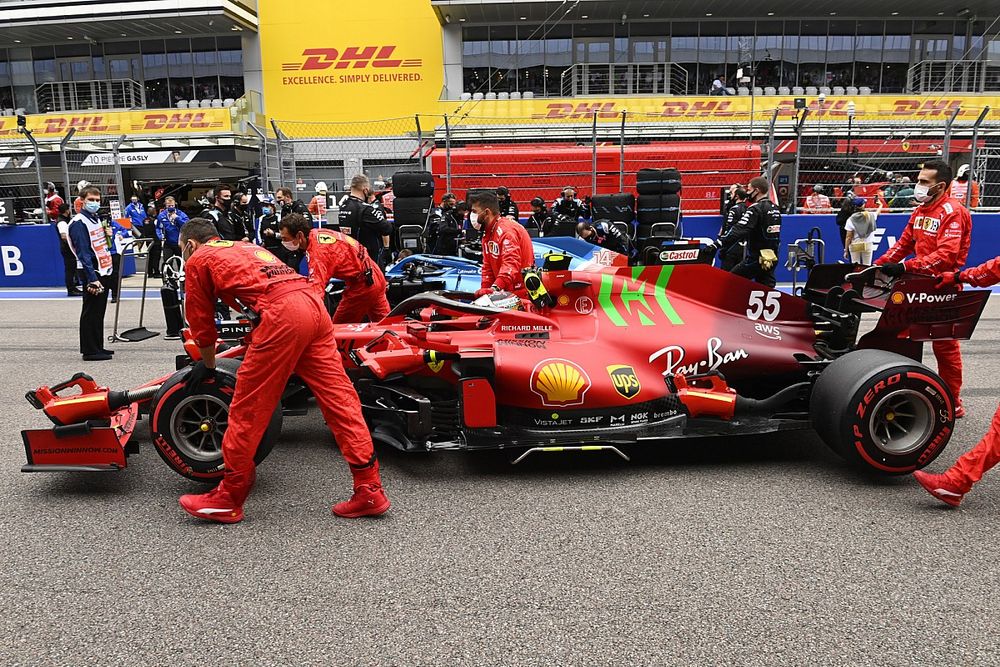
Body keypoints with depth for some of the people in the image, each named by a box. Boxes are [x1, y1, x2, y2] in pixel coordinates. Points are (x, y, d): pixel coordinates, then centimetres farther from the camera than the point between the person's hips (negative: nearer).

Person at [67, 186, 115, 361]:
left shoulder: (97, 218, 15)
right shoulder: (79, 223, -12)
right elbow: (83, 253, -20)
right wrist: (92, 279, -24)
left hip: (104, 272, 9)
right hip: (91, 274, -9)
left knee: (99, 312, 14)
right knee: (90, 312, -4)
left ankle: (97, 347, 23)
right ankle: (89, 351, 2)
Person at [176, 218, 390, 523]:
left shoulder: (198, 260, 17)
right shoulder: (244, 247, 36)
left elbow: (201, 321, 21)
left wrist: (208, 366, 36)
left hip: (280, 315, -7)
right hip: (313, 303, 7)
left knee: (247, 409, 4)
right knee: (339, 397, 5)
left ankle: (228, 498, 17)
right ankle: (369, 490, 8)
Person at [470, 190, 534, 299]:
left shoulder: (506, 230, -17)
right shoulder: (487, 234, 15)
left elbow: (511, 264, -28)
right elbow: (488, 266, 15)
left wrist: (495, 287, -37)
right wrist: (484, 289, 1)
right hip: (506, 292, 9)